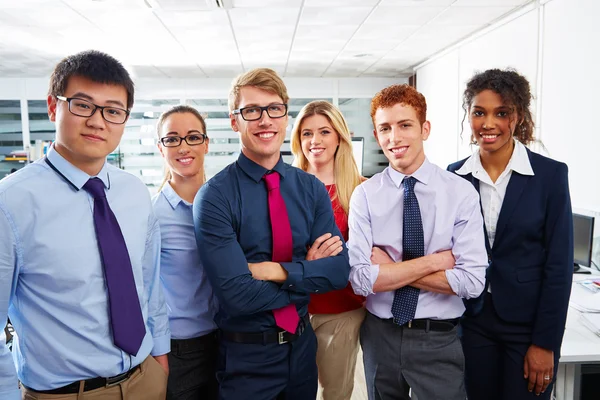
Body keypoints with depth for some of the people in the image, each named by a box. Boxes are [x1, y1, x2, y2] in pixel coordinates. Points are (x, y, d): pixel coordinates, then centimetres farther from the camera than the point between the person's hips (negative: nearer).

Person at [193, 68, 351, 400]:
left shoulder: (312, 189, -2)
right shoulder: (214, 196, -17)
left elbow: (340, 269, -10)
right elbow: (237, 295, -24)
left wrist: (277, 270, -22)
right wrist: (309, 273, -15)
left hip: (302, 344, 5)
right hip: (245, 357, -4)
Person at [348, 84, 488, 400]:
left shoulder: (461, 192, -9)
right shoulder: (364, 195, -8)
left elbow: (471, 281, -16)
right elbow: (360, 278, -16)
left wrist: (389, 268, -16)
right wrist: (434, 260, -18)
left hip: (439, 338, -1)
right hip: (380, 334, 2)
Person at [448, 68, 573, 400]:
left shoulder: (550, 174, -9)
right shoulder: (455, 176, -2)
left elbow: (559, 266, -9)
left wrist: (545, 342, -9)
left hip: (529, 323, -2)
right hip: (471, 321, 3)